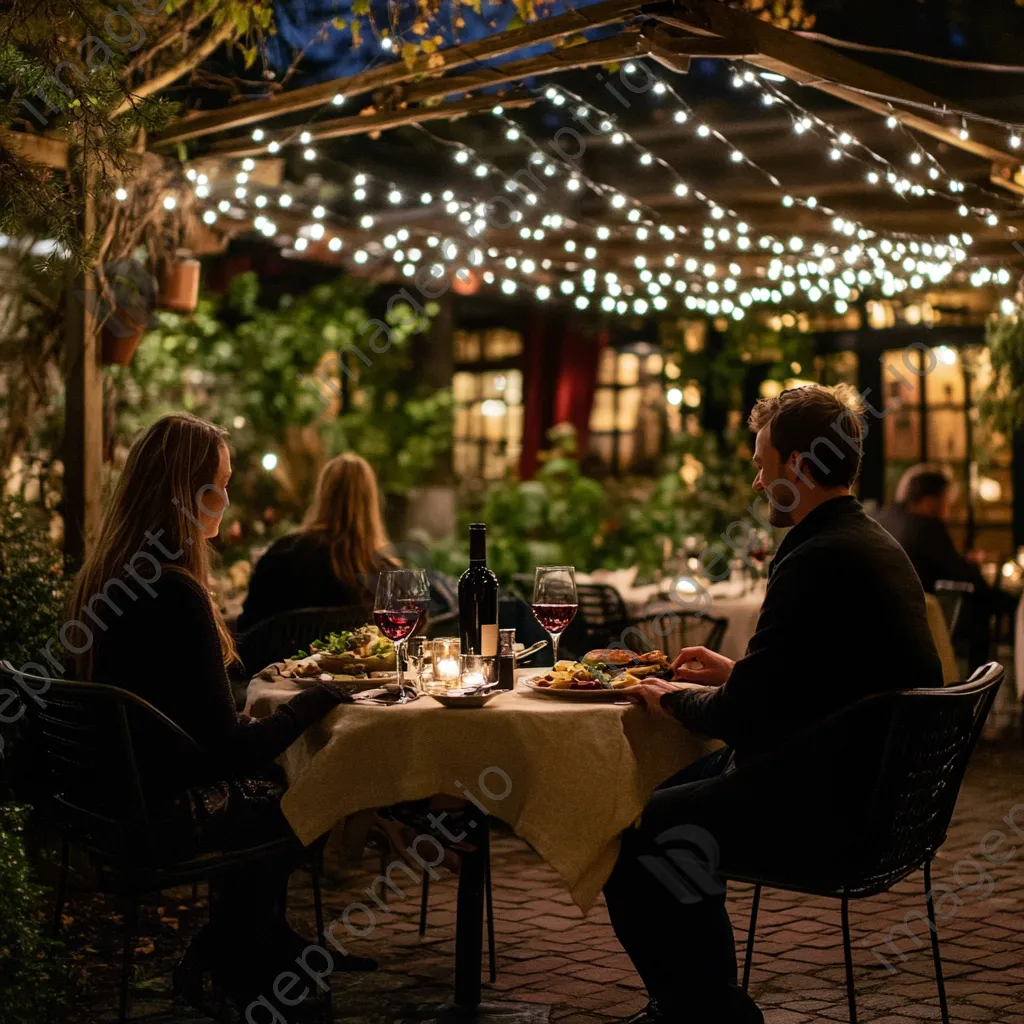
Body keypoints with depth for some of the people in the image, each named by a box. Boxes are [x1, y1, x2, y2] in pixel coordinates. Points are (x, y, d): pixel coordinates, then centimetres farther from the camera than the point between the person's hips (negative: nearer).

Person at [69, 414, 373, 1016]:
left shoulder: (104, 577, 2)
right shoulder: (175, 595, -27)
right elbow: (230, 745, -24)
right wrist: (314, 702, -11)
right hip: (164, 817, -8)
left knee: (272, 784, 22)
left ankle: (260, 944, 34)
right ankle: (238, 968, 35)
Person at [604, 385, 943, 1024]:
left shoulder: (818, 562, -21)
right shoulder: (877, 545, 11)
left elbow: (743, 715, -19)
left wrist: (674, 698, -1)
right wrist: (735, 671, 18)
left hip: (825, 809, -11)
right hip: (879, 795, 11)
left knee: (632, 845, -7)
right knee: (675, 796, 22)